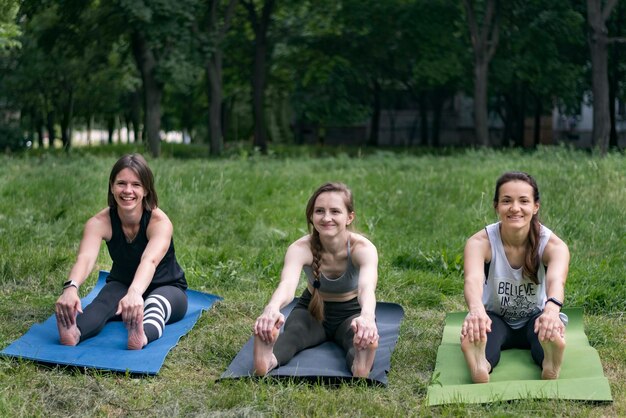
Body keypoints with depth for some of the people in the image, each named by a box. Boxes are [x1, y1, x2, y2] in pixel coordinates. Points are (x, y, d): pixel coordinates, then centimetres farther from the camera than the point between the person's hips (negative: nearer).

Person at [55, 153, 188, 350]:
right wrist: (70, 288, -61)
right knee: (105, 299, -33)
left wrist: (135, 293, -68)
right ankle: (75, 332, -63)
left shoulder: (160, 222, -27)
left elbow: (150, 261, -47)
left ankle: (142, 335, -70)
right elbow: (85, 258, -39)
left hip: (167, 288, -2)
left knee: (155, 304, -38)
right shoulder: (100, 222, -20)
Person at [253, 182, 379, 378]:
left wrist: (367, 317, -72)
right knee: (293, 332, -35)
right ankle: (268, 360, -65)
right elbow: (287, 283, -46)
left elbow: (367, 287, -48)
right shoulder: (300, 248, -25)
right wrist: (272, 309, -71)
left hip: (352, 312, 0)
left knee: (362, 335, -36)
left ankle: (360, 365, -67)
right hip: (312, 311, 0)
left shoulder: (363, 248, -27)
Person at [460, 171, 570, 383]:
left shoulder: (553, 245, -21)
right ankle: (480, 368, -62)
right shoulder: (480, 242, -21)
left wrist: (551, 310, -67)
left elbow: (556, 280, -43)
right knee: (477, 329, -38)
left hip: (534, 318, 1)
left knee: (548, 327, -36)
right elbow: (473, 279, -42)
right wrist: (476, 310, -66)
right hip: (496, 319, -1)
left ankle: (550, 367, -57)